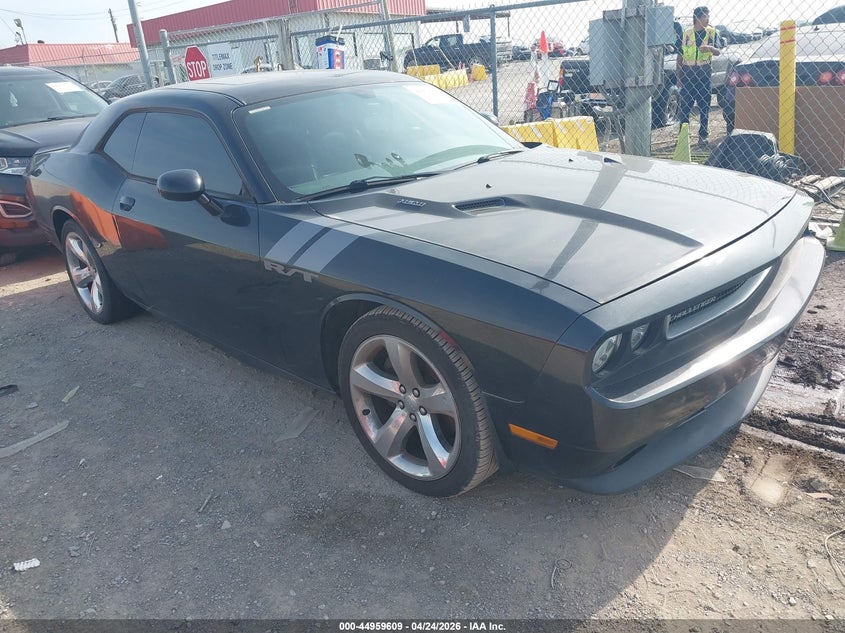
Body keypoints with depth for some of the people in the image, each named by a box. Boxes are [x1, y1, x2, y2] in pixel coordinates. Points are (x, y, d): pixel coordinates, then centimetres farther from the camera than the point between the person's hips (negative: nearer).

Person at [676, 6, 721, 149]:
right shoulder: (686, 34, 8)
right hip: (687, 72, 0)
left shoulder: (712, 32, 7)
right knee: (685, 105, -1)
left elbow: (718, 52, -3)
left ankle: (703, 136, 6)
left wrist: (711, 48, -26)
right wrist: (678, 76, 5)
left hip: (703, 72, 0)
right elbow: (680, 56, 10)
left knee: (704, 105, 1)